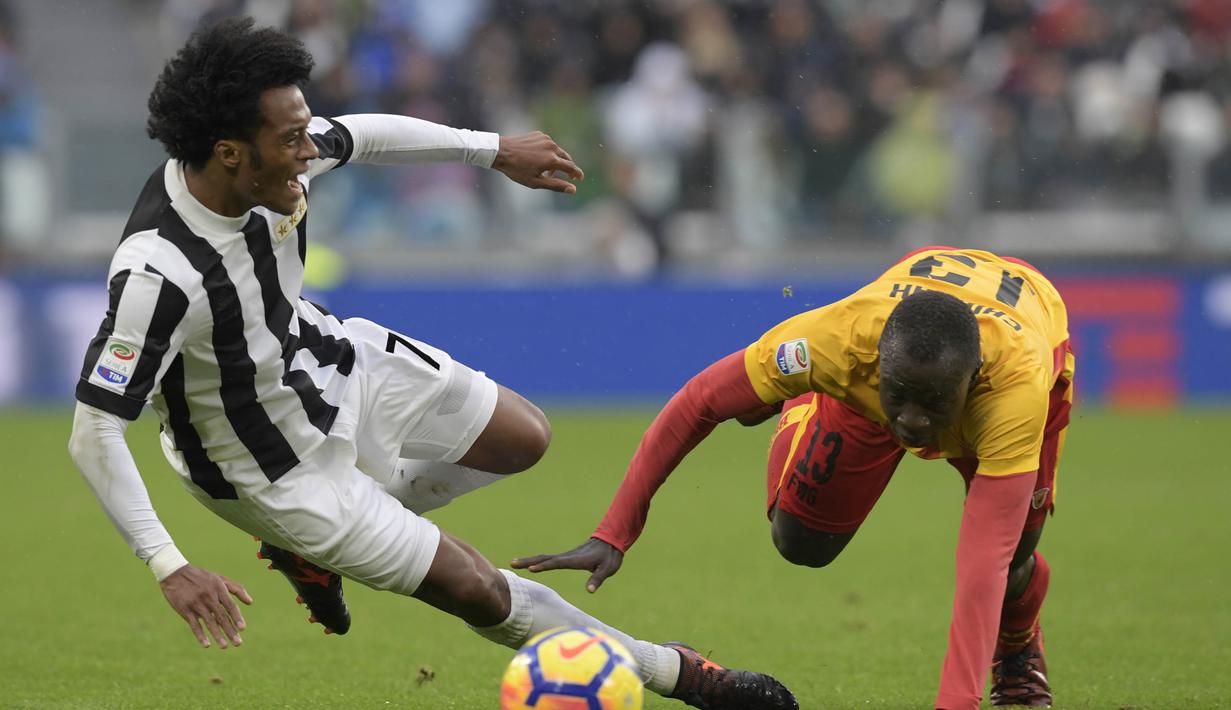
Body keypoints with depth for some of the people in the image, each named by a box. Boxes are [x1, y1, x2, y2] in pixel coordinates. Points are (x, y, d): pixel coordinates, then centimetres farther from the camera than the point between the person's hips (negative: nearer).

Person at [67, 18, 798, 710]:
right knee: (475, 587, -1)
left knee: (524, 438, 18)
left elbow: (360, 137, 5)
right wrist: (171, 571, -43)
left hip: (331, 359, 7)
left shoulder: (274, 159, -19)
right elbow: (95, 433, -37)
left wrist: (494, 149, 15)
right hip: (273, 469, -7)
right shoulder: (159, 272, -40)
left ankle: (313, 545, 28)